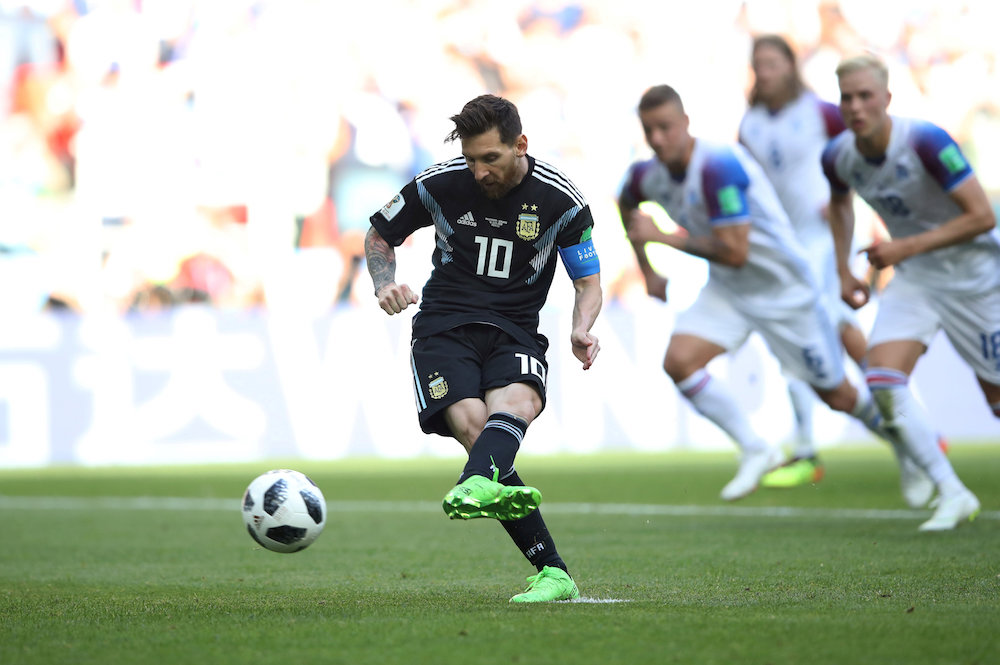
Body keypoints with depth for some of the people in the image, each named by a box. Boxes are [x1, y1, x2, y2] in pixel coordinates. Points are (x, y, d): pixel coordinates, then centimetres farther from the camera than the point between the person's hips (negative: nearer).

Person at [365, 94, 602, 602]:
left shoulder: (560, 199, -2)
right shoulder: (440, 184, -1)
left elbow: (589, 282, 7)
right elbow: (378, 234, 15)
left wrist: (581, 330, -14)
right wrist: (385, 284, -6)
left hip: (516, 332, 0)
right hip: (444, 326, 0)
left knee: (516, 404, -35)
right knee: (472, 424, -27)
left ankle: (475, 486, -68)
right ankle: (553, 573, -29)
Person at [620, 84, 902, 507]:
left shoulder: (718, 166, -31)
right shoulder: (649, 176, -7)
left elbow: (734, 252, -32)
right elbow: (626, 202, 20)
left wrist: (662, 238, -28)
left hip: (785, 290, -6)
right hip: (727, 290, 6)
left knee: (836, 396, 6)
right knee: (679, 361, -17)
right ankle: (755, 452, -1)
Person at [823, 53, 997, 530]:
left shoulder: (926, 142, -26)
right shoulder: (838, 157, -8)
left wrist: (908, 247, -29)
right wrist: (843, 271, 10)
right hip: (914, 278, 5)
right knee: (882, 380, -16)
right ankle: (951, 494, -11)